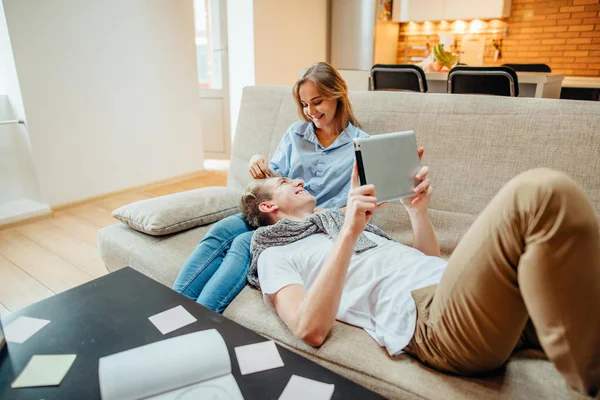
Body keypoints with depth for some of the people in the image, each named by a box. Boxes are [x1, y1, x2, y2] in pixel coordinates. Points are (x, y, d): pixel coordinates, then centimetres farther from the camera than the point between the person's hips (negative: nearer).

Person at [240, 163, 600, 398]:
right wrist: (349, 233, -14)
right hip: (428, 314, -8)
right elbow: (311, 330, -10)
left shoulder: (338, 221, 33)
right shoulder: (277, 256, 13)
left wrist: (418, 210, 15)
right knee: (545, 191, -27)